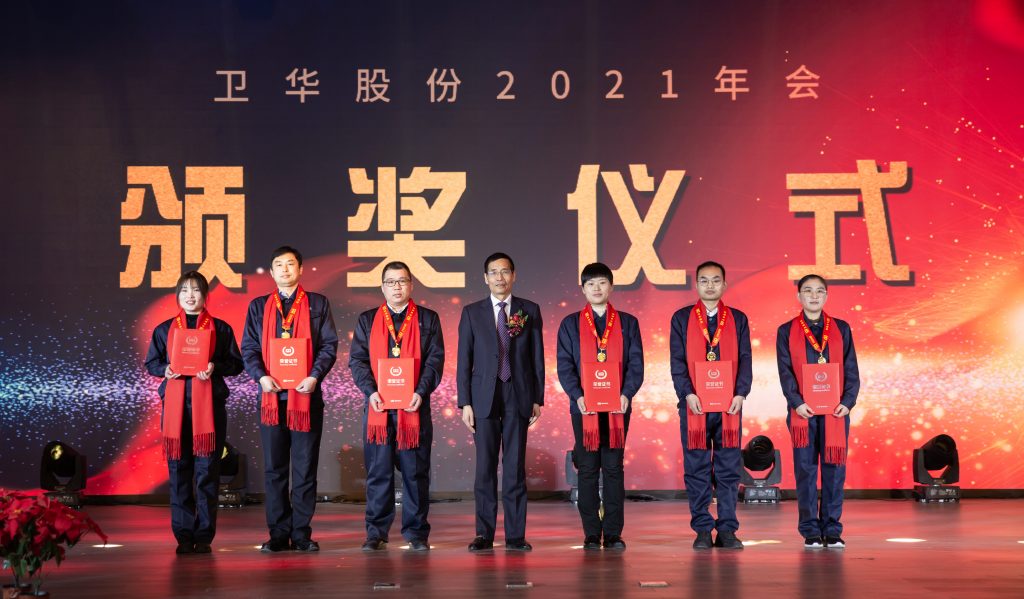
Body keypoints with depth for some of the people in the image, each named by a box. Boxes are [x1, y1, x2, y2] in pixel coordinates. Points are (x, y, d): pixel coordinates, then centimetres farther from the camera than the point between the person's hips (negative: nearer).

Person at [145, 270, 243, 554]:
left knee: (207, 470, -3)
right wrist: (164, 369, -5)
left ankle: (204, 536, 3)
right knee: (178, 470, 1)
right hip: (175, 402, 1)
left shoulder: (220, 328, 9)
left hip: (209, 403, -1)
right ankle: (183, 535, 7)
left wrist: (215, 367, -12)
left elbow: (236, 363, 7)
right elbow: (151, 362, 17)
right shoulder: (164, 329, 13)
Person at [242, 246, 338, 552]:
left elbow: (329, 345, 3)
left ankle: (302, 533, 7)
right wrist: (261, 376, -10)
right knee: (274, 468, 4)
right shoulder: (258, 306, 13)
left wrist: (315, 376, -13)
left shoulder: (318, 304, 8)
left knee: (305, 467, 1)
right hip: (271, 395, 1)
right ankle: (278, 533, 9)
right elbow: (249, 348, 8)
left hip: (306, 395, -1)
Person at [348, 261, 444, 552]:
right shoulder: (367, 320, 13)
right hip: (378, 407, 1)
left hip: (414, 407, -1)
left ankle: (416, 533, 9)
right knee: (378, 472, 2)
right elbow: (357, 360, 5)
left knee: (415, 472, 1)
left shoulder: (428, 319, 10)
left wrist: (421, 392, -12)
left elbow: (435, 360, 3)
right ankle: (376, 533, 9)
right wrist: (371, 391, -10)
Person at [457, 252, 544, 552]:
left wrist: (538, 398, 3)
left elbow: (537, 357, 8)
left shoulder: (529, 311, 7)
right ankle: (484, 534, 6)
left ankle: (515, 536, 4)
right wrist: (465, 402, -2)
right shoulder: (472, 312, 7)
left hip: (518, 396, 0)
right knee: (485, 468, 1)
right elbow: (464, 361, 5)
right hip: (484, 398, 0)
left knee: (515, 467, 0)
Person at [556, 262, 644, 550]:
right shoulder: (571, 324, 7)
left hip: (618, 406, 0)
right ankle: (591, 534, 6)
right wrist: (578, 396, -13)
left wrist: (626, 394, -13)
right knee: (588, 470, 1)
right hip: (584, 407, 0)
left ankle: (613, 533, 6)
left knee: (614, 469, 2)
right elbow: (565, 366, 2)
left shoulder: (627, 323, 9)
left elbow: (636, 364, 3)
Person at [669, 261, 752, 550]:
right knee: (697, 469, 0)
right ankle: (703, 530, 6)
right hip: (694, 405, -1)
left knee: (729, 469, 1)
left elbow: (745, 360, 6)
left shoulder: (738, 319, 11)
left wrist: (740, 393, -8)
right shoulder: (681, 318, 7)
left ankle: (727, 530, 6)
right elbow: (677, 361, 2)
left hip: (729, 406, 1)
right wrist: (688, 393, -11)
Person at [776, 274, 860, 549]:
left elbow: (851, 371, 6)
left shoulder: (841, 329, 10)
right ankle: (810, 531, 5)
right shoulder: (786, 331, 7)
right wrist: (796, 402, -13)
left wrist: (848, 402, -7)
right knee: (806, 470, 0)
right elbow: (785, 372, 0)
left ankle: (832, 530, 7)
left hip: (835, 412, 1)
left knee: (834, 470, 0)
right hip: (803, 411, -1)